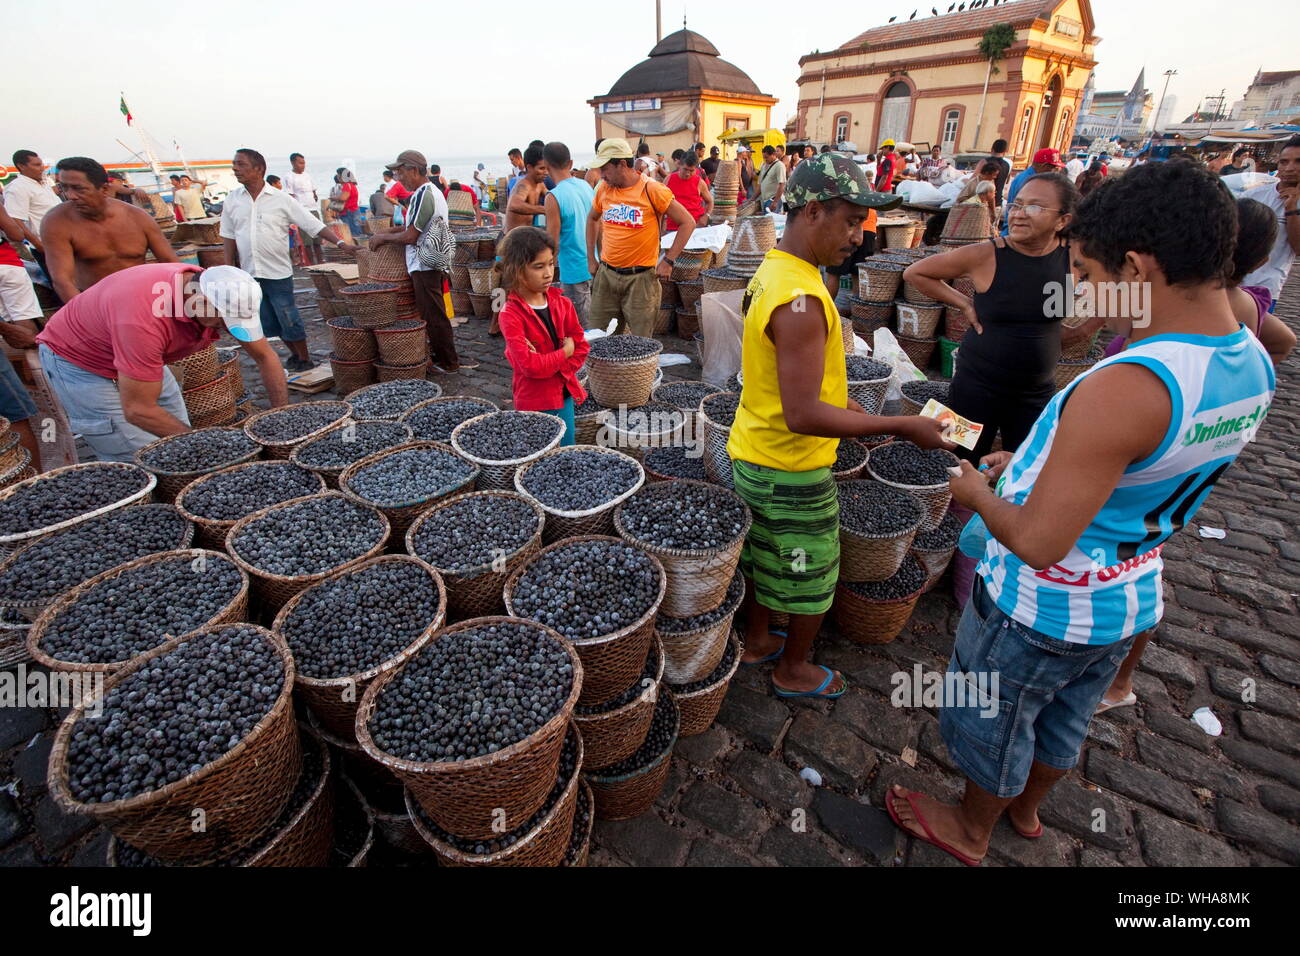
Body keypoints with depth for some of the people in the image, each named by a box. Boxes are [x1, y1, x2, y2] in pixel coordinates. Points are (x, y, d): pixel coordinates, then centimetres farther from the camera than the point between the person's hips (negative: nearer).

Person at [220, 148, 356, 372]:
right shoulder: (232, 199, 6)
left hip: (278, 272, -4)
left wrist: (340, 242, -22)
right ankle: (295, 354, 27)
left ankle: (305, 360, 14)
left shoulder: (281, 199, -5)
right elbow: (229, 238, 10)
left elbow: (314, 225, -8)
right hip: (249, 275, 4)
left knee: (289, 320, -1)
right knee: (269, 324, 10)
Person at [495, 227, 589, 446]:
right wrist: (565, 352, -11)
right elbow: (530, 366, -23)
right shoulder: (511, 314, -15)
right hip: (534, 401, -5)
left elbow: (581, 348, 2)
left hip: (565, 394, 5)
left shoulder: (561, 303, 2)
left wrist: (550, 365, -13)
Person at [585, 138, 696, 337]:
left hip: (640, 278, -5)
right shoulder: (604, 189, 6)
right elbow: (592, 219, 24)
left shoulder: (651, 190, -9)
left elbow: (687, 223, -6)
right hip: (606, 275, 5)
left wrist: (668, 261, -11)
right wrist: (591, 259, 17)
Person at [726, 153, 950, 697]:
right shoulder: (800, 299, -28)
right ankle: (793, 671, 36)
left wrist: (845, 406, 11)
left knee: (761, 557, 25)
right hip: (790, 472, -9)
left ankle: (756, 640, 47)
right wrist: (902, 427, -22)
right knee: (810, 581, 13)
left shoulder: (773, 271, 5)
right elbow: (802, 415, -30)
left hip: (754, 455, 9)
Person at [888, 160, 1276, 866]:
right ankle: (1026, 808, 58)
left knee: (995, 724, 19)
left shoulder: (1124, 390, -35)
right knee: (1063, 719, 31)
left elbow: (1039, 543, -32)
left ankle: (969, 833, 47)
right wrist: (1040, 462, 7)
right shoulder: (1252, 364, -5)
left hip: (1043, 612, -8)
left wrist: (979, 494, -14)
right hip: (1130, 602, 8)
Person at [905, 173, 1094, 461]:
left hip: (1038, 393, 3)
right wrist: (964, 303, -7)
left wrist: (1080, 330, 2)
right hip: (977, 387, -3)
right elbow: (914, 273, -5)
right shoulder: (985, 255, -14)